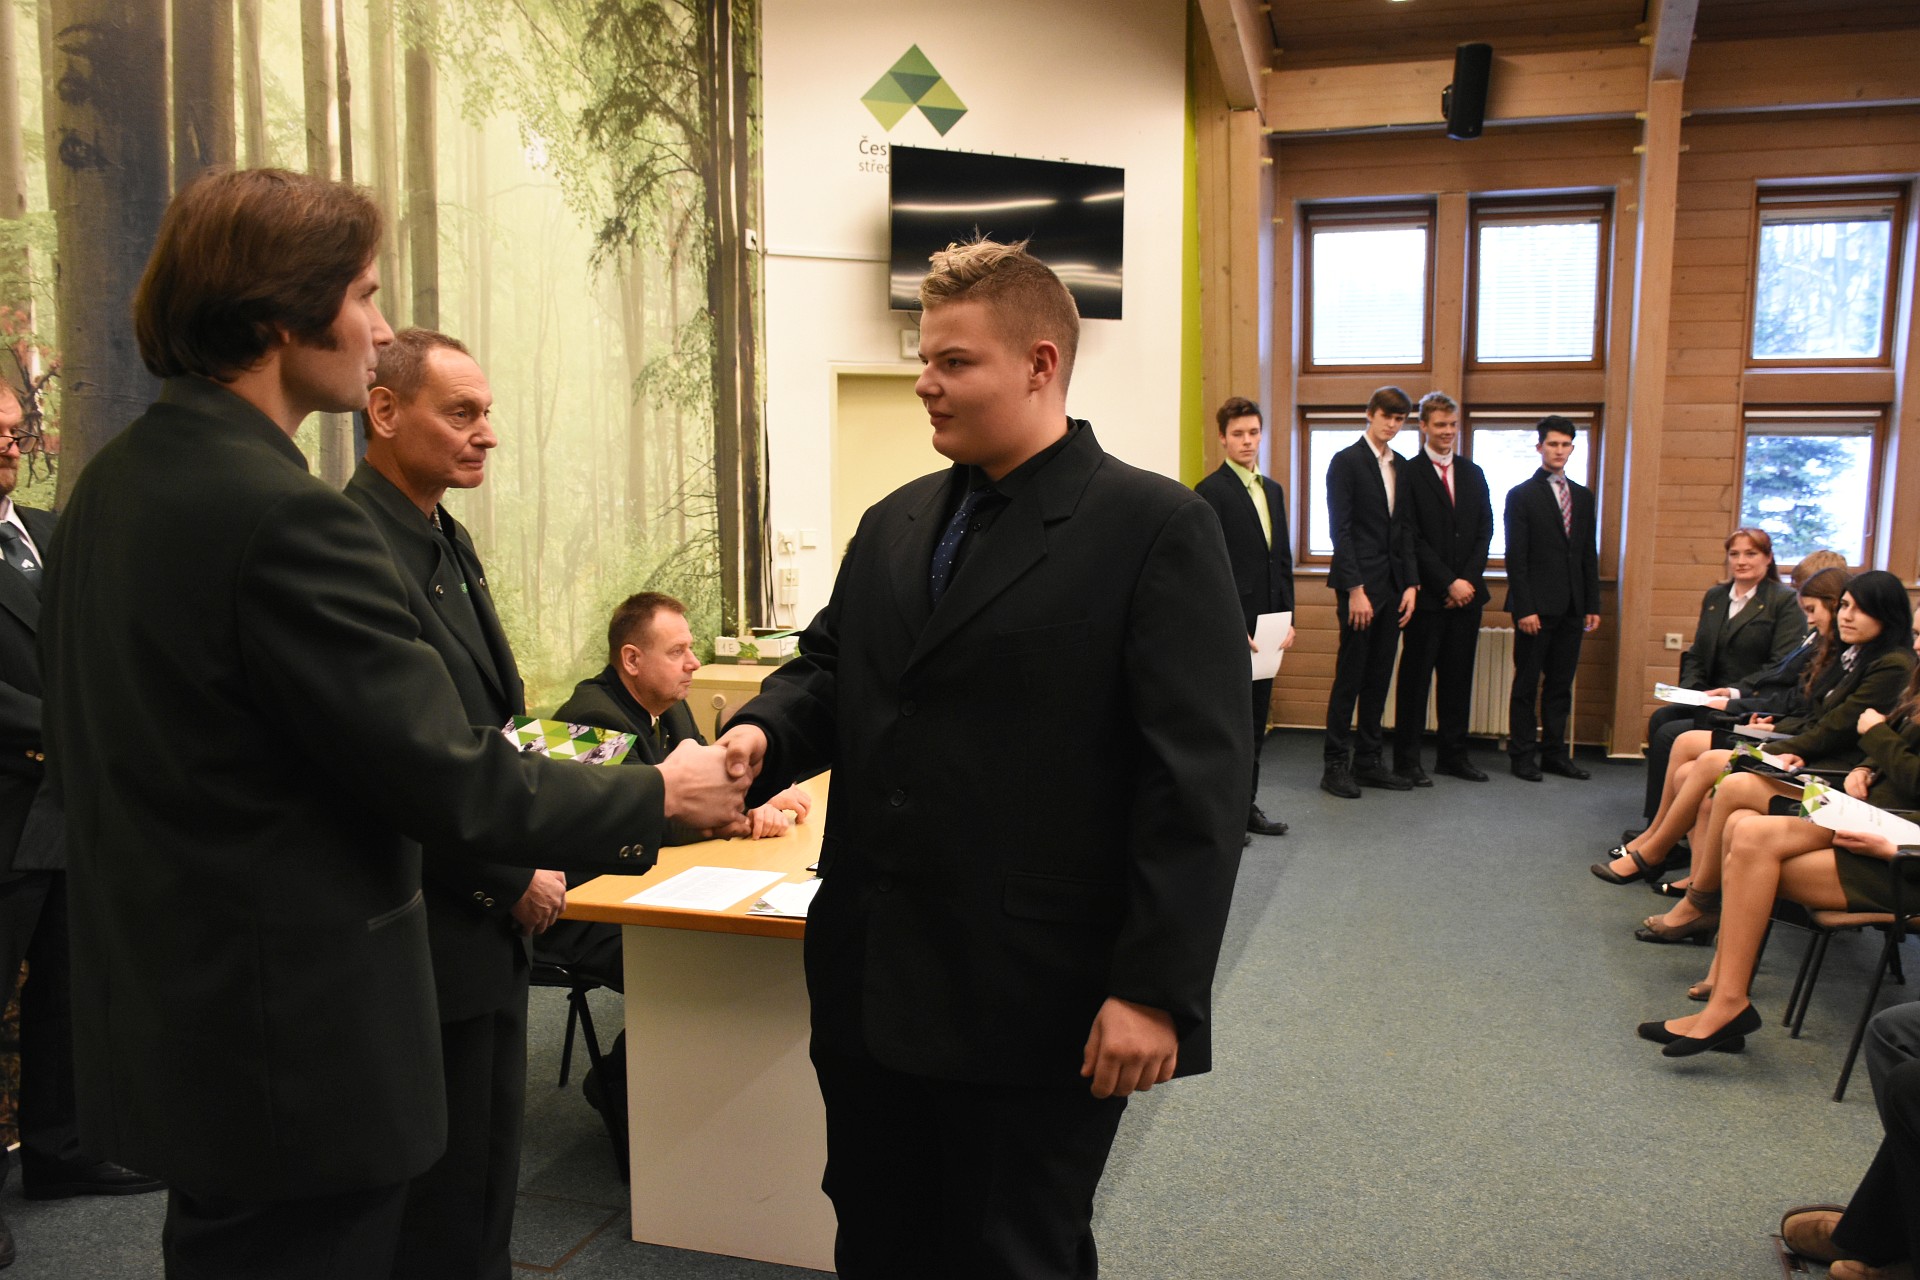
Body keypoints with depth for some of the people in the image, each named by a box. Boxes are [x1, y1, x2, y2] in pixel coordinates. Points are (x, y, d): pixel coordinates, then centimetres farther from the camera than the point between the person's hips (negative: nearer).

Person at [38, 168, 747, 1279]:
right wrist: (660, 795, -9)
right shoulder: (283, 516, -25)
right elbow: (451, 784, -23)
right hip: (294, 1053, -9)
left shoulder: (114, 483, 6)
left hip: (166, 1013, 10)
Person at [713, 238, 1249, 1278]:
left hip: (1034, 1002, -6)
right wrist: (762, 733, -7)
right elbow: (829, 669, 16)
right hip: (871, 986, 6)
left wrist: (1156, 991, -18)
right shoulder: (893, 524, 11)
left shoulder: (1157, 530, -10)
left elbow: (1196, 778, -14)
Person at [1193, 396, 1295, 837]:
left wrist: (1287, 618, 8)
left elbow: (1283, 558, 16)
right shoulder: (1211, 492, -9)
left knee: (1256, 721, 13)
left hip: (1266, 624, 7)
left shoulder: (1274, 490, 15)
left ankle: (1245, 805, 23)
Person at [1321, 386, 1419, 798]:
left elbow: (1403, 529, 15)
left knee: (1379, 678, 9)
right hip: (1359, 583, -6)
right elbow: (1340, 529, -11)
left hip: (1392, 586, 6)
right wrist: (1354, 589, -16)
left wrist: (1411, 583, 6)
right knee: (1349, 677, -3)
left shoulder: (1401, 466, 14)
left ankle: (1368, 761, 16)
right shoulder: (1346, 461, -5)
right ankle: (1336, 765, 4)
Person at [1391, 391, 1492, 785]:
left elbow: (1485, 530, 9)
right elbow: (1411, 538, -10)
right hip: (1428, 595, -5)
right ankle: (1407, 760, 8)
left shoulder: (1473, 473, 13)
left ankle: (1453, 755, 19)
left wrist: (1468, 580, -5)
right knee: (1416, 678, 1)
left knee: (1459, 677, 10)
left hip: (1466, 592, 5)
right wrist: (1449, 582, -13)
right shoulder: (1409, 473, -4)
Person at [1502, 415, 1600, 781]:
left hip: (1571, 608, 5)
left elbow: (1589, 555, 14)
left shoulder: (1583, 496, 14)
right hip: (1536, 606, -5)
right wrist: (1524, 608, -14)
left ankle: (1554, 753, 17)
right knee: (1527, 683, 2)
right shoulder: (1522, 495, -2)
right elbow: (1516, 557, -8)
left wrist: (1592, 605, 8)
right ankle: (1522, 754, 8)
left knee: (1561, 683, 10)